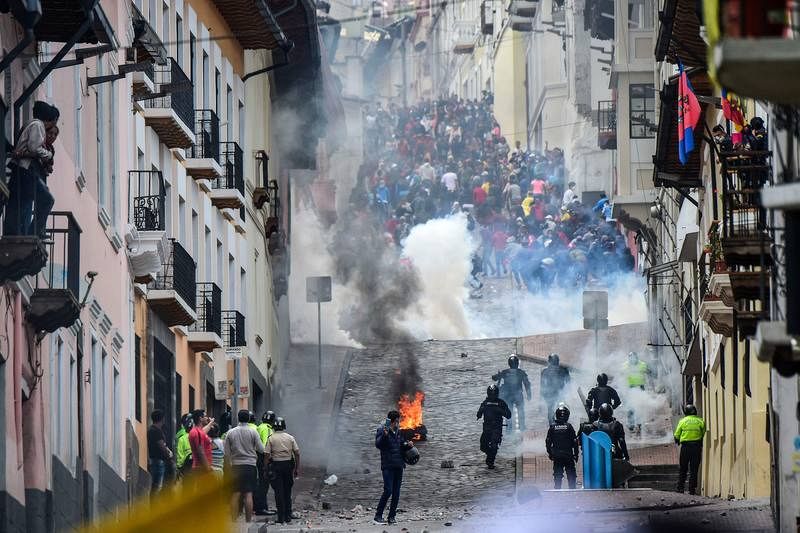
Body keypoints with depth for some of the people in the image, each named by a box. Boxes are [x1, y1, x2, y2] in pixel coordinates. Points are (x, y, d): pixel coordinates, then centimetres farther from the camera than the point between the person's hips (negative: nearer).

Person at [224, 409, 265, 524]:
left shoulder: (231, 433, 1)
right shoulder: (253, 432, -6)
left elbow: (226, 454, 3)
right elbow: (261, 450, -3)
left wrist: (229, 465, 14)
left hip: (236, 466, 2)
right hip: (250, 465, -2)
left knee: (236, 494, 6)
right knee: (248, 494, -3)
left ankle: (234, 520, 7)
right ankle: (248, 520, -5)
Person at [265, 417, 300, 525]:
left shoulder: (271, 438, -4)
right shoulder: (290, 438, 3)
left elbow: (267, 455, -8)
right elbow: (297, 453, 2)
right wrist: (297, 468, 8)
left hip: (276, 465, -3)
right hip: (288, 464, 3)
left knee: (279, 492, 0)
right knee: (287, 491, 13)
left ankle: (281, 517, -2)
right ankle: (288, 516, 15)